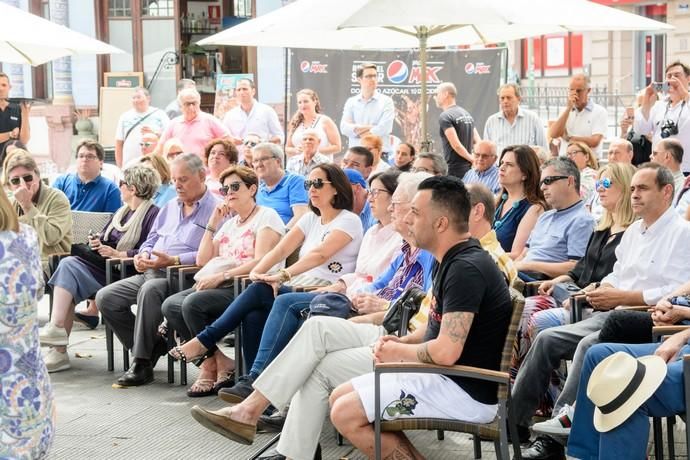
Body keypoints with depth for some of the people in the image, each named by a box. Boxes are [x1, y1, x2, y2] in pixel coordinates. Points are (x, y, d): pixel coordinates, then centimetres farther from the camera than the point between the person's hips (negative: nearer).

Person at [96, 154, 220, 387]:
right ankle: (150, 348, -4)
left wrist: (173, 260, -20)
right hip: (150, 273, 9)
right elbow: (152, 239, 30)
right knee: (105, 297, -8)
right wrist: (144, 254, 6)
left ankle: (143, 363, -30)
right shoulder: (170, 207, 24)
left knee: (150, 290, -38)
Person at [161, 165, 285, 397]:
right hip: (220, 286, 8)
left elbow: (261, 262, -12)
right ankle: (213, 364, -13)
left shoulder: (266, 217, 3)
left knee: (192, 303, -29)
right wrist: (213, 223, 13)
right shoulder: (229, 223, 27)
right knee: (170, 305, -15)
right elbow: (202, 260, 20)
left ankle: (215, 366, -12)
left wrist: (220, 276, -19)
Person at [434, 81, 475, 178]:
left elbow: (456, 145, -17)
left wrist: (473, 159, -7)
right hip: (468, 168, 8)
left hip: (455, 170, -8)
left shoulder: (445, 117, -10)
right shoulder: (467, 114, 16)